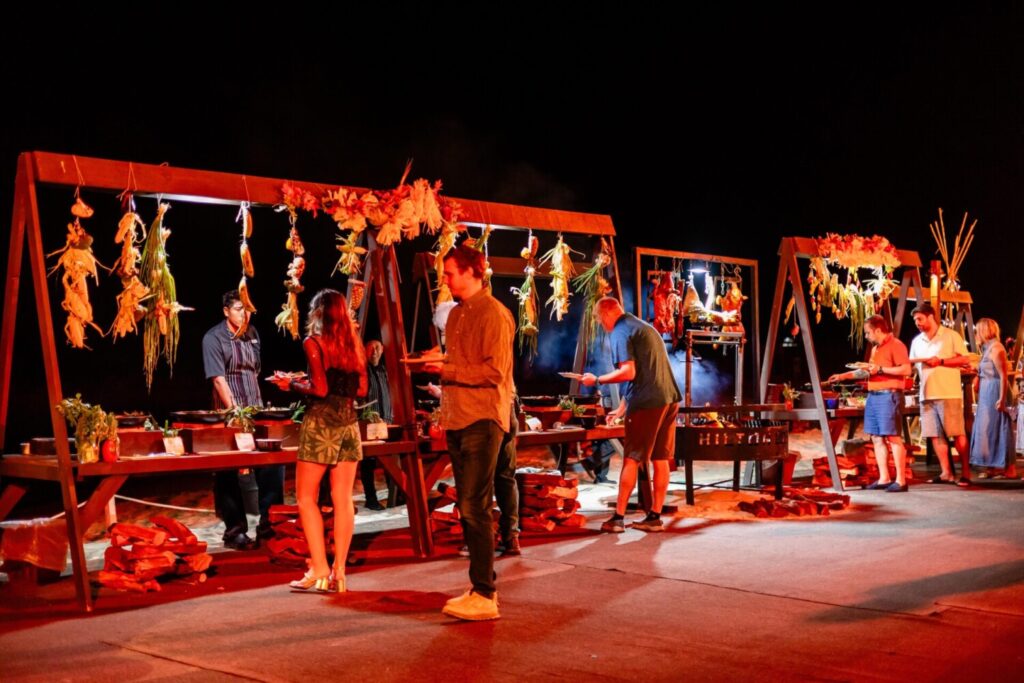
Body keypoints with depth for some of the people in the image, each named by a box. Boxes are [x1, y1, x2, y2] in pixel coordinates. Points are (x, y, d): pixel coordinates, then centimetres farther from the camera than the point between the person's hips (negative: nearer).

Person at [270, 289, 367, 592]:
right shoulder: (354, 344, 10)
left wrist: (291, 384, 2)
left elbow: (320, 389, -13)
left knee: (306, 497, 3)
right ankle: (338, 572, 6)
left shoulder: (313, 342, -6)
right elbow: (361, 389, 10)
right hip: (349, 422, 5)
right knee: (343, 499, 5)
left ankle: (319, 570, -3)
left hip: (320, 422, -5)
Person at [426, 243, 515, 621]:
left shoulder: (494, 314, -10)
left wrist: (447, 371, -16)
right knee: (467, 508, 11)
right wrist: (438, 362, 9)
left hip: (483, 420, -9)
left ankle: (484, 597, -6)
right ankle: (482, 586, 20)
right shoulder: (456, 314, 17)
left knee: (475, 508, -10)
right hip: (457, 420, 9)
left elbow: (494, 372, -17)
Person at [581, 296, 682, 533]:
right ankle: (655, 517, 13)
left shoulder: (621, 331, -6)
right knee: (661, 459, 9)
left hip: (647, 403, -8)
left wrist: (597, 380, -6)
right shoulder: (645, 327, 23)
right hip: (669, 399, 8)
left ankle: (618, 518, 2)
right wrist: (621, 408, 27)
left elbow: (629, 372, -17)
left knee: (631, 460, -1)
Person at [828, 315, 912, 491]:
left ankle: (900, 480, -9)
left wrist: (880, 369, -16)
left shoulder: (895, 345, -7)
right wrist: (843, 376, 24)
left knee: (893, 437, -10)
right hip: (873, 396, 9)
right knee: (877, 438, 7)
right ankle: (883, 478, 10)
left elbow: (906, 369, -16)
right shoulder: (875, 349, 21)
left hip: (889, 395, -9)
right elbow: (867, 372, 29)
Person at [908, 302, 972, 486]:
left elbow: (965, 360, -5)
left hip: (949, 393, -6)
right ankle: (946, 473, 10)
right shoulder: (917, 341, 15)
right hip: (927, 394, 6)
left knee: (957, 434, -3)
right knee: (935, 435, 4)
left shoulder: (951, 336, -1)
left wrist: (941, 361, -14)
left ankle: (966, 473, 3)